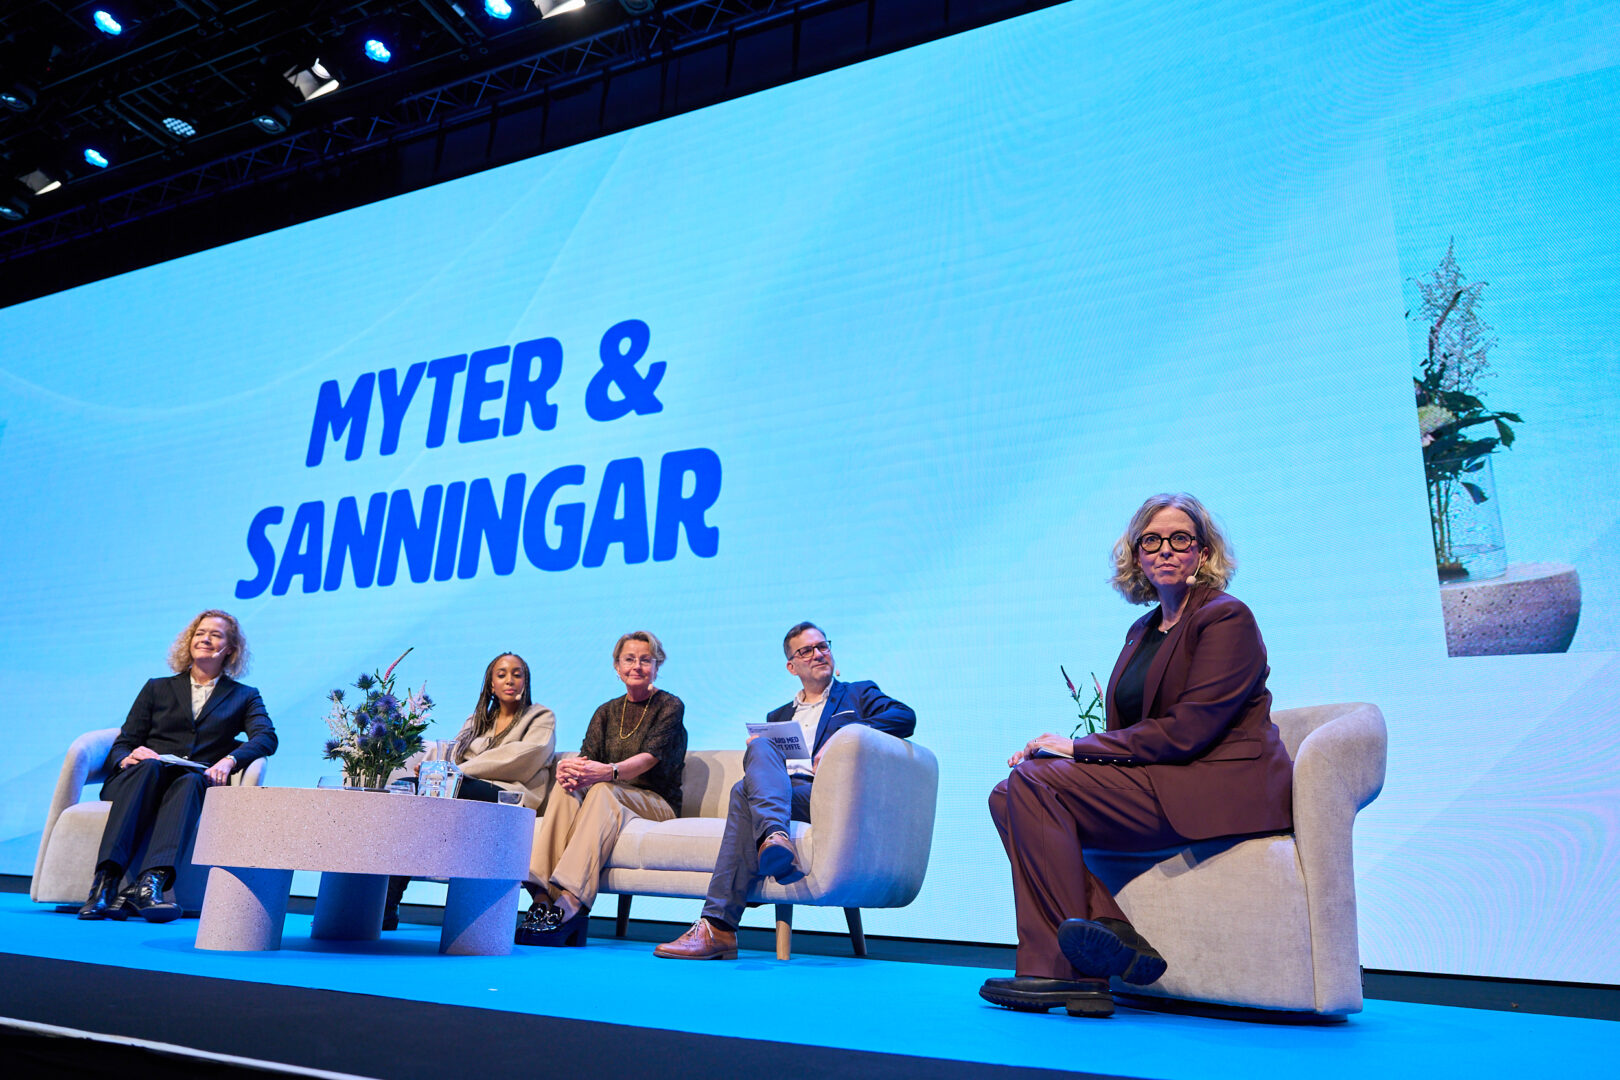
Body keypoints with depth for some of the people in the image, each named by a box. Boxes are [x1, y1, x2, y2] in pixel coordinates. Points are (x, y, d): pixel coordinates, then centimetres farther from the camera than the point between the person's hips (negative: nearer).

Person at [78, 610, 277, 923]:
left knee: (191, 780, -35)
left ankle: (150, 883, -54)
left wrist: (229, 760, -21)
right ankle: (105, 881, -46)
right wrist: (128, 758, -11)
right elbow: (121, 746, 15)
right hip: (144, 780, 1)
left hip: (197, 783, -1)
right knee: (148, 766, -33)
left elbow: (266, 737, -1)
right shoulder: (157, 688, 25)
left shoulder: (244, 696, 20)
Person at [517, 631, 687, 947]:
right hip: (610, 801, 4)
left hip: (656, 804, -4)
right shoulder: (607, 712, 16)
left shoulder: (670, 706, 0)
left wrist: (608, 772, -37)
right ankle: (544, 898, -40)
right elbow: (587, 756, 1)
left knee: (603, 790, -34)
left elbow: (650, 757, -17)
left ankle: (569, 903, -48)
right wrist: (568, 767, -25)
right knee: (566, 788, -27)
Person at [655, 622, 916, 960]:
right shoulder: (779, 716, 35)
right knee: (760, 747, -29)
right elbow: (760, 757, 26)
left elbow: (905, 717, 1)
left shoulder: (858, 695, 21)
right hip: (776, 791, 4)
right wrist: (757, 751, 1)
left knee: (745, 792, -29)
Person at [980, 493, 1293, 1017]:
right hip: (1156, 779, 8)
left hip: (1218, 790, -8)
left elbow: (1186, 732, -17)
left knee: (1037, 782, -22)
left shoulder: (1226, 617, -7)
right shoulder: (1142, 630, 19)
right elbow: (1129, 735, 13)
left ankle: (1066, 969, -16)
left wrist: (1077, 747, -14)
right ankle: (1110, 933, -17)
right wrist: (1048, 752, -5)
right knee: (1009, 793, -10)